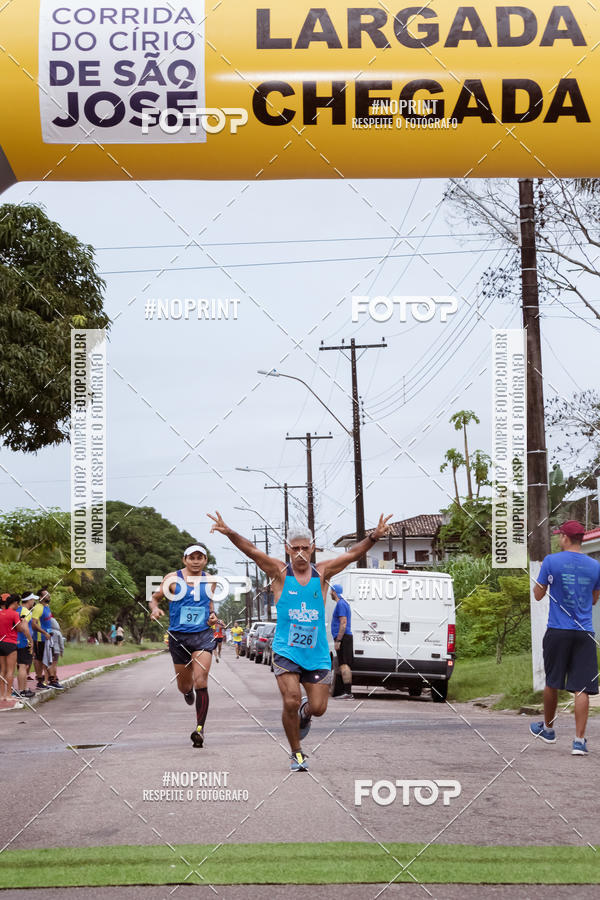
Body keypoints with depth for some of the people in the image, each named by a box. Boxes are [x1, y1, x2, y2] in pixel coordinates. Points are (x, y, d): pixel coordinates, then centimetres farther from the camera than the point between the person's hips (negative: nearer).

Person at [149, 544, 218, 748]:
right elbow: (155, 597, 4)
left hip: (203, 634, 0)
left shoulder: (209, 581, 6)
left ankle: (200, 727, -13)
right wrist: (155, 608, -17)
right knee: (184, 685, 11)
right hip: (178, 636, 0)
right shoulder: (173, 579, -3)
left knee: (200, 681, -16)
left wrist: (212, 615, 4)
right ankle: (187, 691, 51)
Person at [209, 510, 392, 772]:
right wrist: (229, 533, -29)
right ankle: (296, 753, 7)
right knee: (291, 701, -14)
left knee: (318, 708, -1)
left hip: (317, 652, 2)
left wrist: (374, 537, -20)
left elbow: (352, 554, -3)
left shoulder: (321, 573, 4)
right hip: (286, 650, -2)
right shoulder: (280, 572, -2)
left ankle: (304, 713, 38)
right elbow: (252, 551, -13)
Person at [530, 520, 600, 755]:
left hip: (558, 632, -1)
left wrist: (537, 581, 21)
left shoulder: (551, 561, -6)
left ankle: (548, 729, 30)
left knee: (552, 683, 14)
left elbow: (538, 594, 2)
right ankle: (579, 741, -6)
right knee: (581, 688, -1)